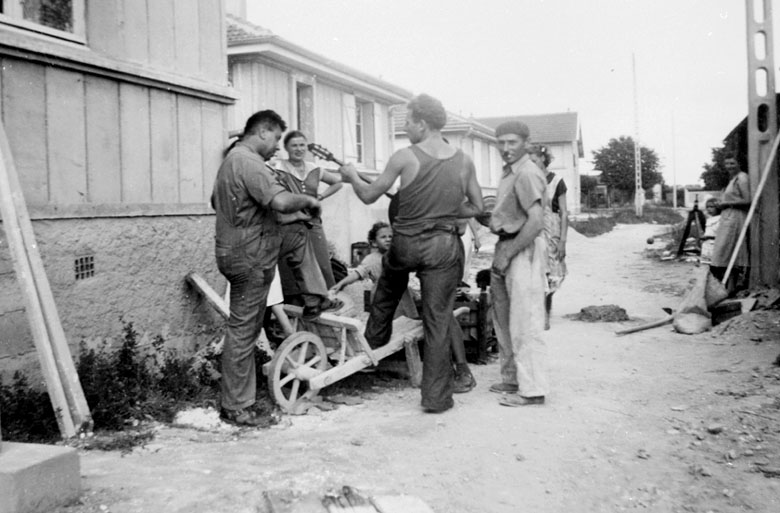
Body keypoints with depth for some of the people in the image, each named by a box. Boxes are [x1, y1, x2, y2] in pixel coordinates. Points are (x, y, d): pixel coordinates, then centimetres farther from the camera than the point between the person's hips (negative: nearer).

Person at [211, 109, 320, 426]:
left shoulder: (230, 159, 18)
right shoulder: (249, 162, -17)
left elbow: (215, 201, 32)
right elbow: (280, 201, -31)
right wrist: (308, 200, -13)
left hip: (236, 253, 11)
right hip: (251, 256, -11)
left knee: (244, 328, 16)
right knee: (243, 330, -4)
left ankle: (238, 398, 25)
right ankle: (235, 407, 5)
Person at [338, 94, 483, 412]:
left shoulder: (404, 157, -9)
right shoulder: (464, 161, 1)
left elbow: (369, 196, -1)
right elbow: (477, 207, 8)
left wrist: (352, 176, 18)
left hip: (407, 243, -1)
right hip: (445, 248, 1)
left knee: (388, 289, 34)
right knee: (438, 322, 7)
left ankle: (374, 341, 49)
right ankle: (435, 397, 12)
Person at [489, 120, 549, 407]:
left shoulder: (527, 174, -14)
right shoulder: (509, 174, 18)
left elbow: (535, 222, -23)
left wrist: (508, 254, -20)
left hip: (523, 251, -10)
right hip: (506, 248, 10)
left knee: (525, 322, -6)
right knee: (504, 320, 16)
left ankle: (532, 389, 0)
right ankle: (512, 379, 27)